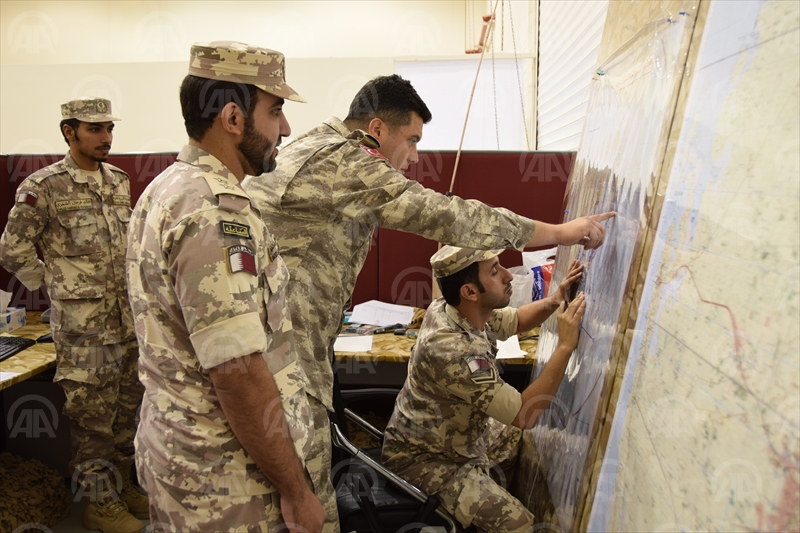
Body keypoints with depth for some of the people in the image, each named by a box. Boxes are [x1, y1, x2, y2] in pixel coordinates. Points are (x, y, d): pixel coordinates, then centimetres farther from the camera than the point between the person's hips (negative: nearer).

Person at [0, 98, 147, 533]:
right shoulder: (44, 187, -11)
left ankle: (120, 485, 33)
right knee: (92, 416, 5)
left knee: (126, 408, 16)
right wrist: (55, 286, -3)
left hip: (129, 318, 6)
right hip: (82, 325, -6)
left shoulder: (118, 181, 8)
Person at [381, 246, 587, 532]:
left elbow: (517, 320, 9)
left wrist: (554, 299, -10)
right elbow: (525, 415, -29)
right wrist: (565, 346, -28)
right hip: (425, 459, -9)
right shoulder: (453, 350, -36)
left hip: (459, 435, 9)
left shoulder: (462, 310, -10)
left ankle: (490, 494, 34)